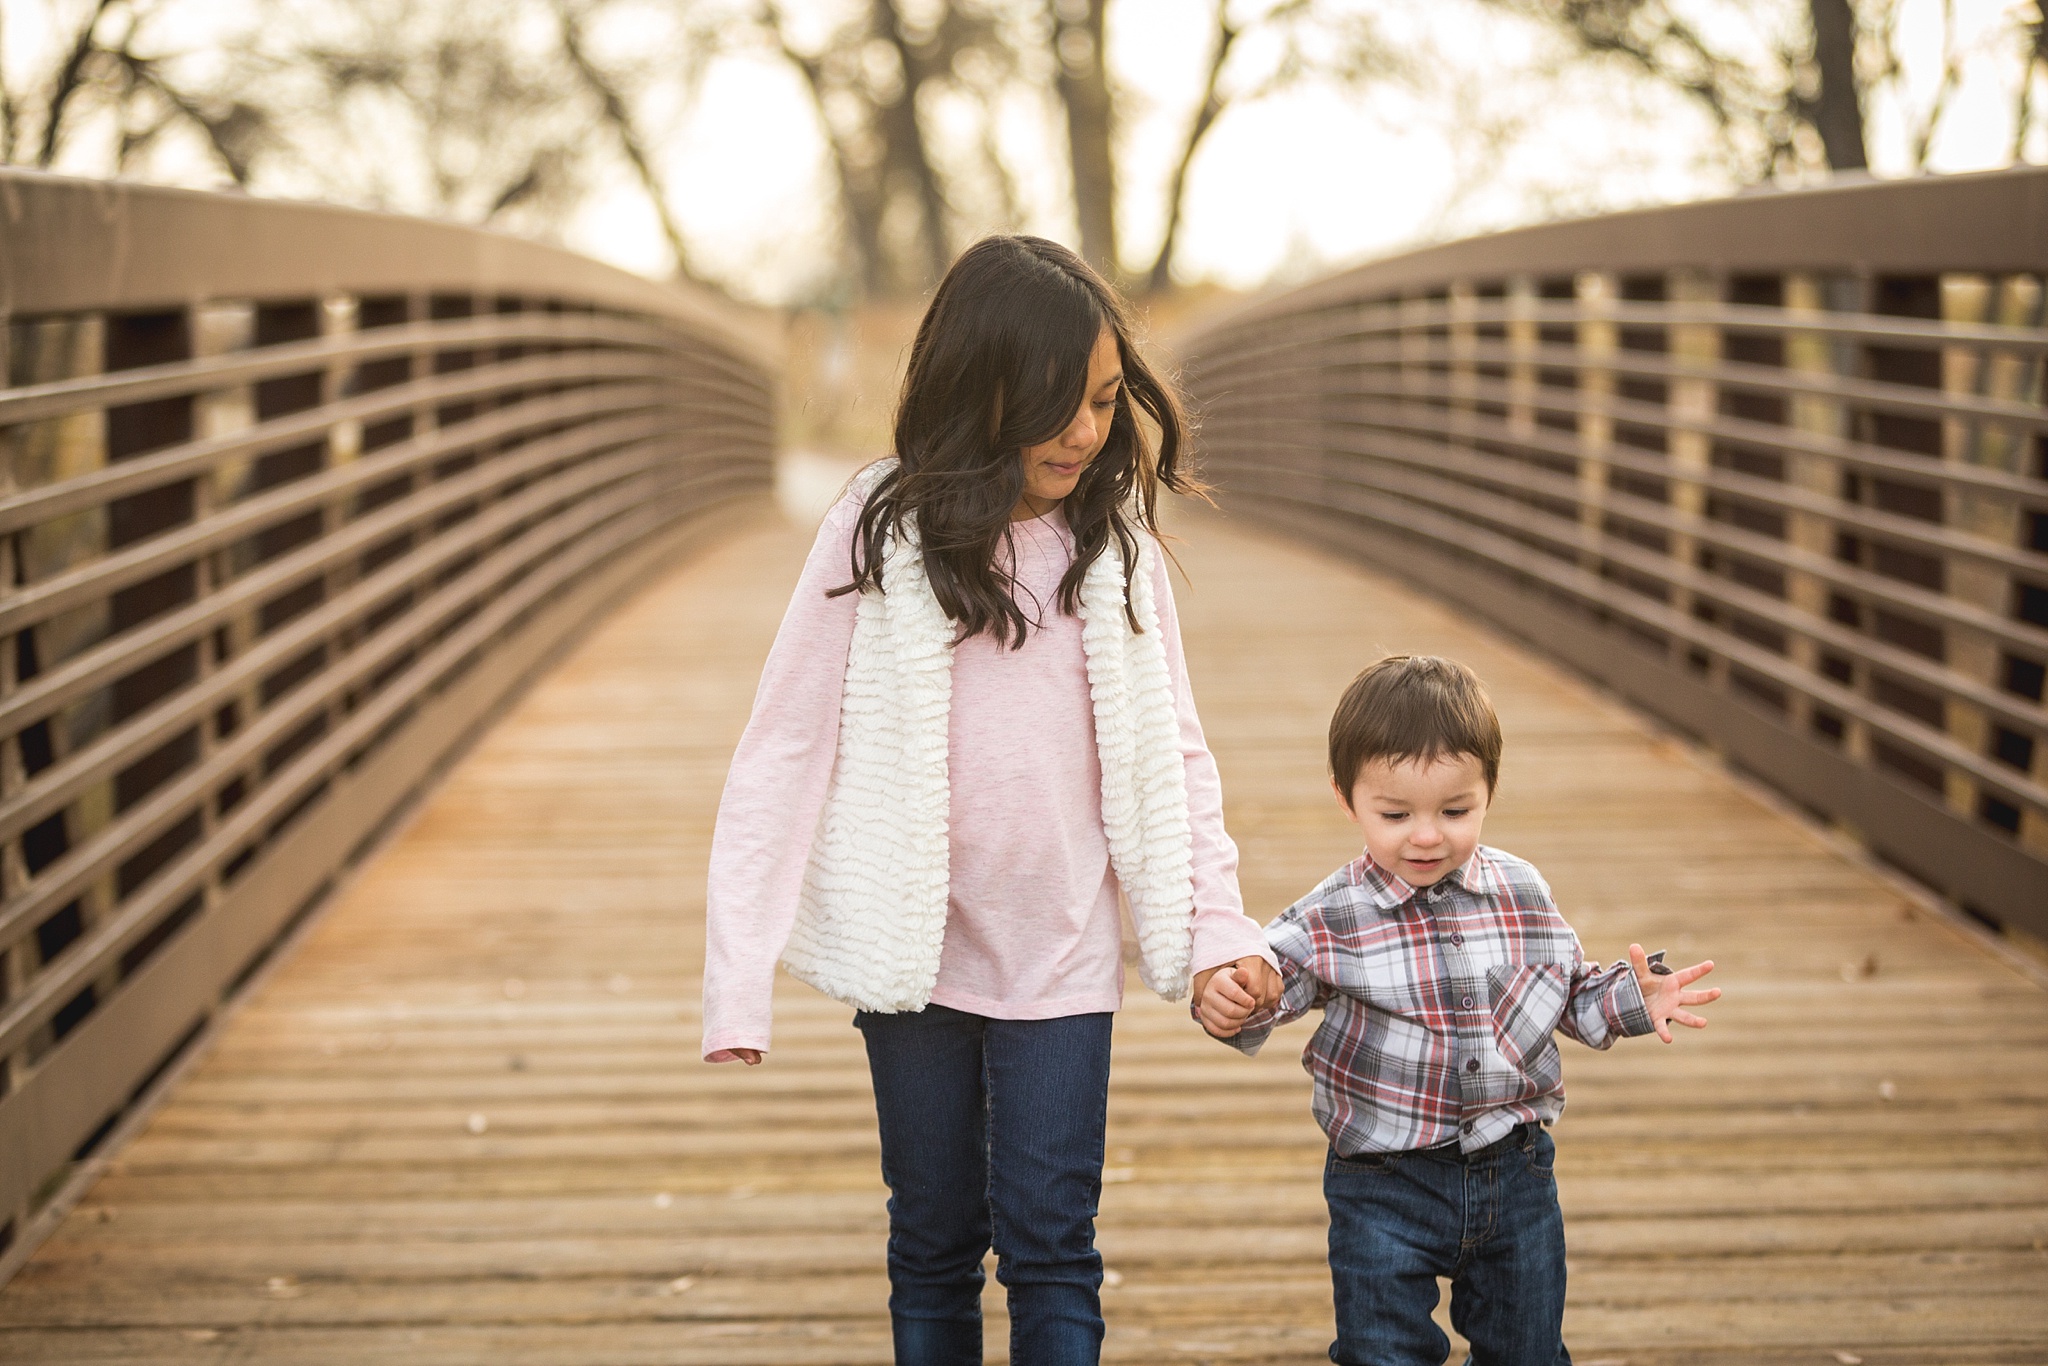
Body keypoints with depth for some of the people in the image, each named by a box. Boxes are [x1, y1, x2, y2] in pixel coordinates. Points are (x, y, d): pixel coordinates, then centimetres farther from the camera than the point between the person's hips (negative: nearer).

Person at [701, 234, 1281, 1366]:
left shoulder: (1116, 535, 0)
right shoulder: (884, 529, -8)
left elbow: (1170, 748, 5)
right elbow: (785, 745, -8)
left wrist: (1218, 924, -6)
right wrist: (738, 974, -13)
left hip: (1062, 952, 1)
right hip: (914, 946, -1)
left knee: (1050, 1243, 0)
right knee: (934, 1242, 12)